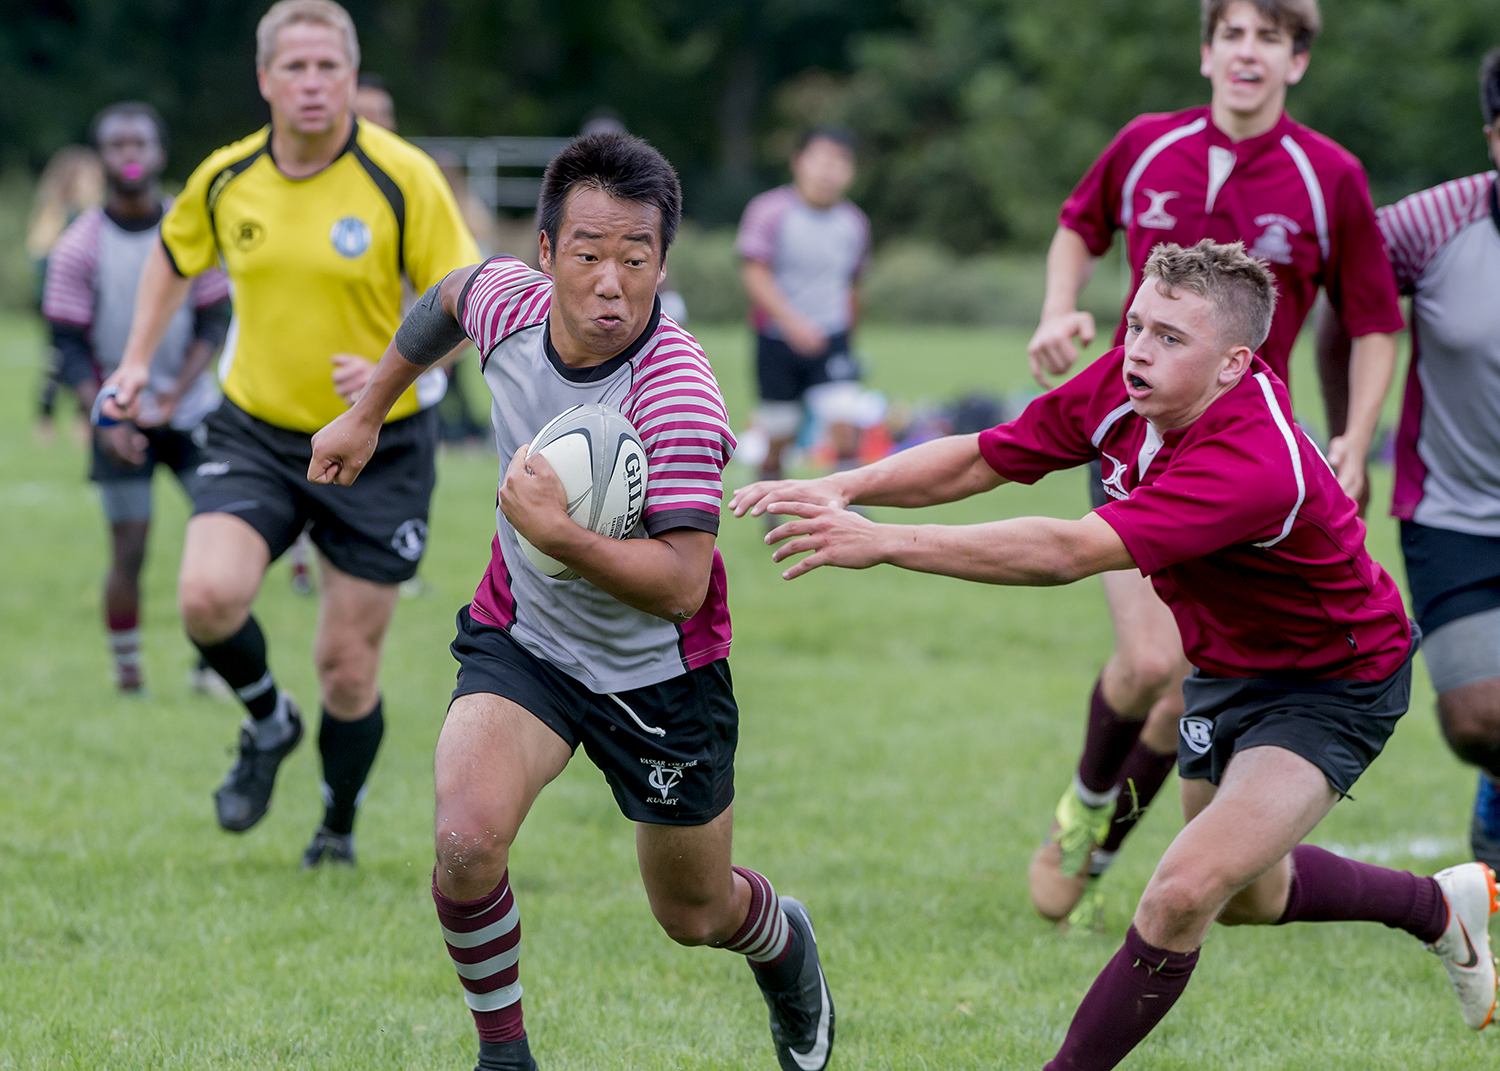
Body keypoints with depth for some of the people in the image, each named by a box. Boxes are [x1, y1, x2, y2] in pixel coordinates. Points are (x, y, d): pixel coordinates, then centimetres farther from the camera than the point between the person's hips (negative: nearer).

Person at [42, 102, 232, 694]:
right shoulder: (78, 247, -8)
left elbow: (213, 323, -1)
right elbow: (69, 342, -6)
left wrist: (173, 398, -13)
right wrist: (107, 418, -18)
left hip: (190, 410, 2)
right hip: (119, 419, -2)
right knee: (129, 550, -4)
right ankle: (127, 671, 10)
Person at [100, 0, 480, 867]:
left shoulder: (403, 179, -13)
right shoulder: (226, 178, -2)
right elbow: (175, 255, 20)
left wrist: (395, 368, -27)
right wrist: (137, 362, 12)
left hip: (378, 446, -2)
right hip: (256, 434, 2)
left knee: (348, 667, 1)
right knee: (209, 596, -23)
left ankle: (339, 830, 28)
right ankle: (269, 725, 10)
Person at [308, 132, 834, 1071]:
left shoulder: (680, 397, -32)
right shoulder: (508, 301, -16)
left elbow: (681, 584, -33)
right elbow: (447, 298, 11)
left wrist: (560, 535, -46)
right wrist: (368, 412, 20)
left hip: (660, 672, -3)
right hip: (522, 636, 3)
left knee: (695, 914, 15)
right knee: (468, 837, -25)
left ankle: (785, 945, 54)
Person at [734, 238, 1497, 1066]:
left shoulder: (1256, 465, -40)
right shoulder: (1121, 389, -17)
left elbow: (1066, 554, -48)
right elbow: (980, 460, -7)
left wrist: (885, 543, -51)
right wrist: (842, 489, -23)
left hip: (1330, 686, -9)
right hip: (1223, 671, 9)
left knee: (1184, 894, -25)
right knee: (1243, 895, 26)